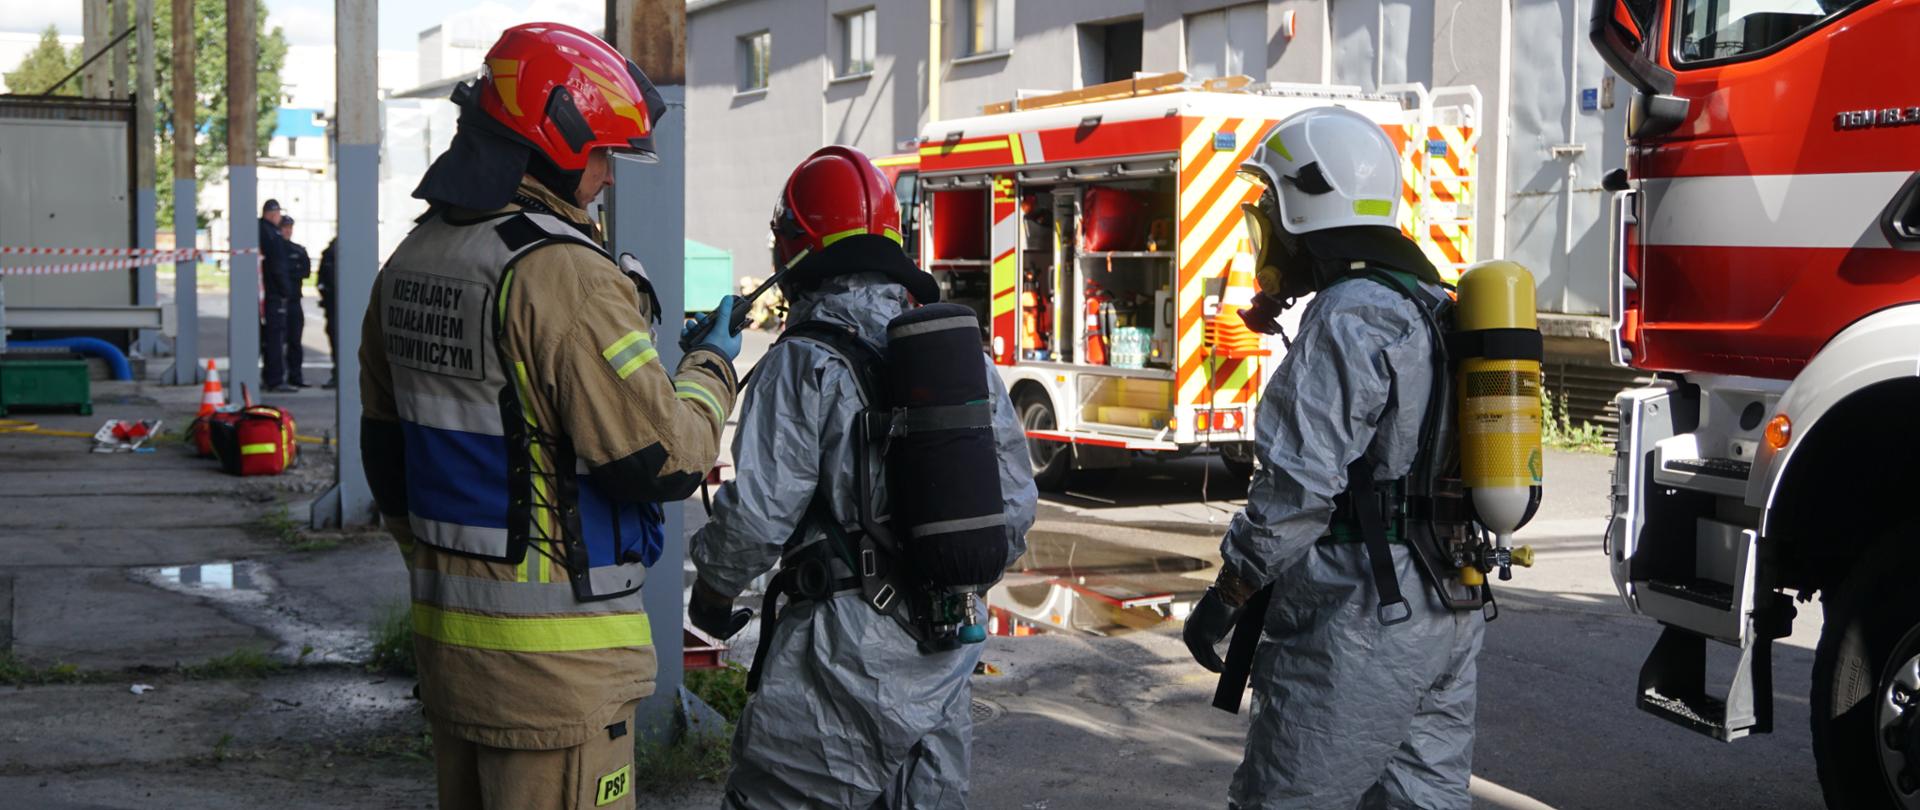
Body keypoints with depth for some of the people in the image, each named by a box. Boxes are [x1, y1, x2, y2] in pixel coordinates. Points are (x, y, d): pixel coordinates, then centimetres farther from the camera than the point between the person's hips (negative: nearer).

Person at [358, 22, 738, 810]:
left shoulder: (409, 266, 9)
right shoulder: (565, 276, -19)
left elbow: (387, 456, 17)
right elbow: (661, 460, -20)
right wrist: (711, 369, -2)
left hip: (442, 628, 9)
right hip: (553, 657, -9)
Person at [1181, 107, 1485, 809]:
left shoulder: (1350, 318, -16)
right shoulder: (1434, 307, 15)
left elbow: (1299, 485, -21)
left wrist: (1229, 593, -13)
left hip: (1363, 619, -10)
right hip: (1451, 618, 10)